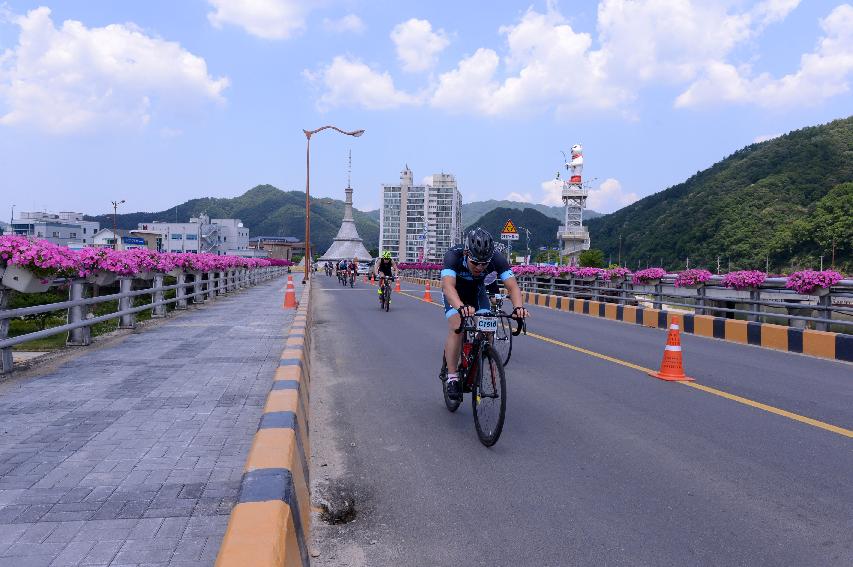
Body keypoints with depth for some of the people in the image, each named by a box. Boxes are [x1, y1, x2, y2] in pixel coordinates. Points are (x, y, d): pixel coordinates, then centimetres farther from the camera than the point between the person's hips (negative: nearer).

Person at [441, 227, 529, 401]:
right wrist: (461, 307, -70)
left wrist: (519, 307, -57)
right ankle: (452, 378, -15)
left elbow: (512, 286, -38)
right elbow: (448, 286, -52)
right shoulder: (453, 256, -39)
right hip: (455, 293, -2)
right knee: (456, 327, -24)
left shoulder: (497, 259, -32)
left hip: (477, 291, 3)